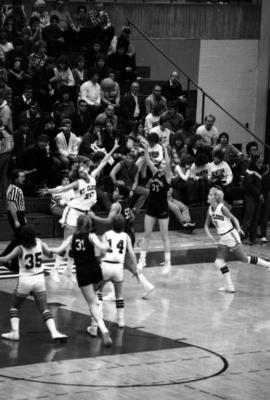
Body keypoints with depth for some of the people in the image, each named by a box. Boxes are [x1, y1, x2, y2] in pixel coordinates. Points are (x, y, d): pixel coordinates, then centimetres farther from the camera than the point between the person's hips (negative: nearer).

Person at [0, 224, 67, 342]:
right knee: (44, 308, 4)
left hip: (25, 280, -3)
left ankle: (15, 332, 5)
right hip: (39, 279, 3)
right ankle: (54, 332, -13)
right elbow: (50, 254, 0)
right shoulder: (39, 243, -7)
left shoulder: (20, 248, -16)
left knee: (14, 306, 17)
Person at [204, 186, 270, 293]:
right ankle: (229, 286, 4)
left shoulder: (222, 208, -16)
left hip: (231, 236, -7)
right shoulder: (210, 209, 4)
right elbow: (206, 225, 11)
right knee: (219, 262, -1)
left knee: (244, 259, -2)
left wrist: (238, 228, -27)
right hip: (222, 239, 7)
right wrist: (209, 234, -6)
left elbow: (233, 218, -13)